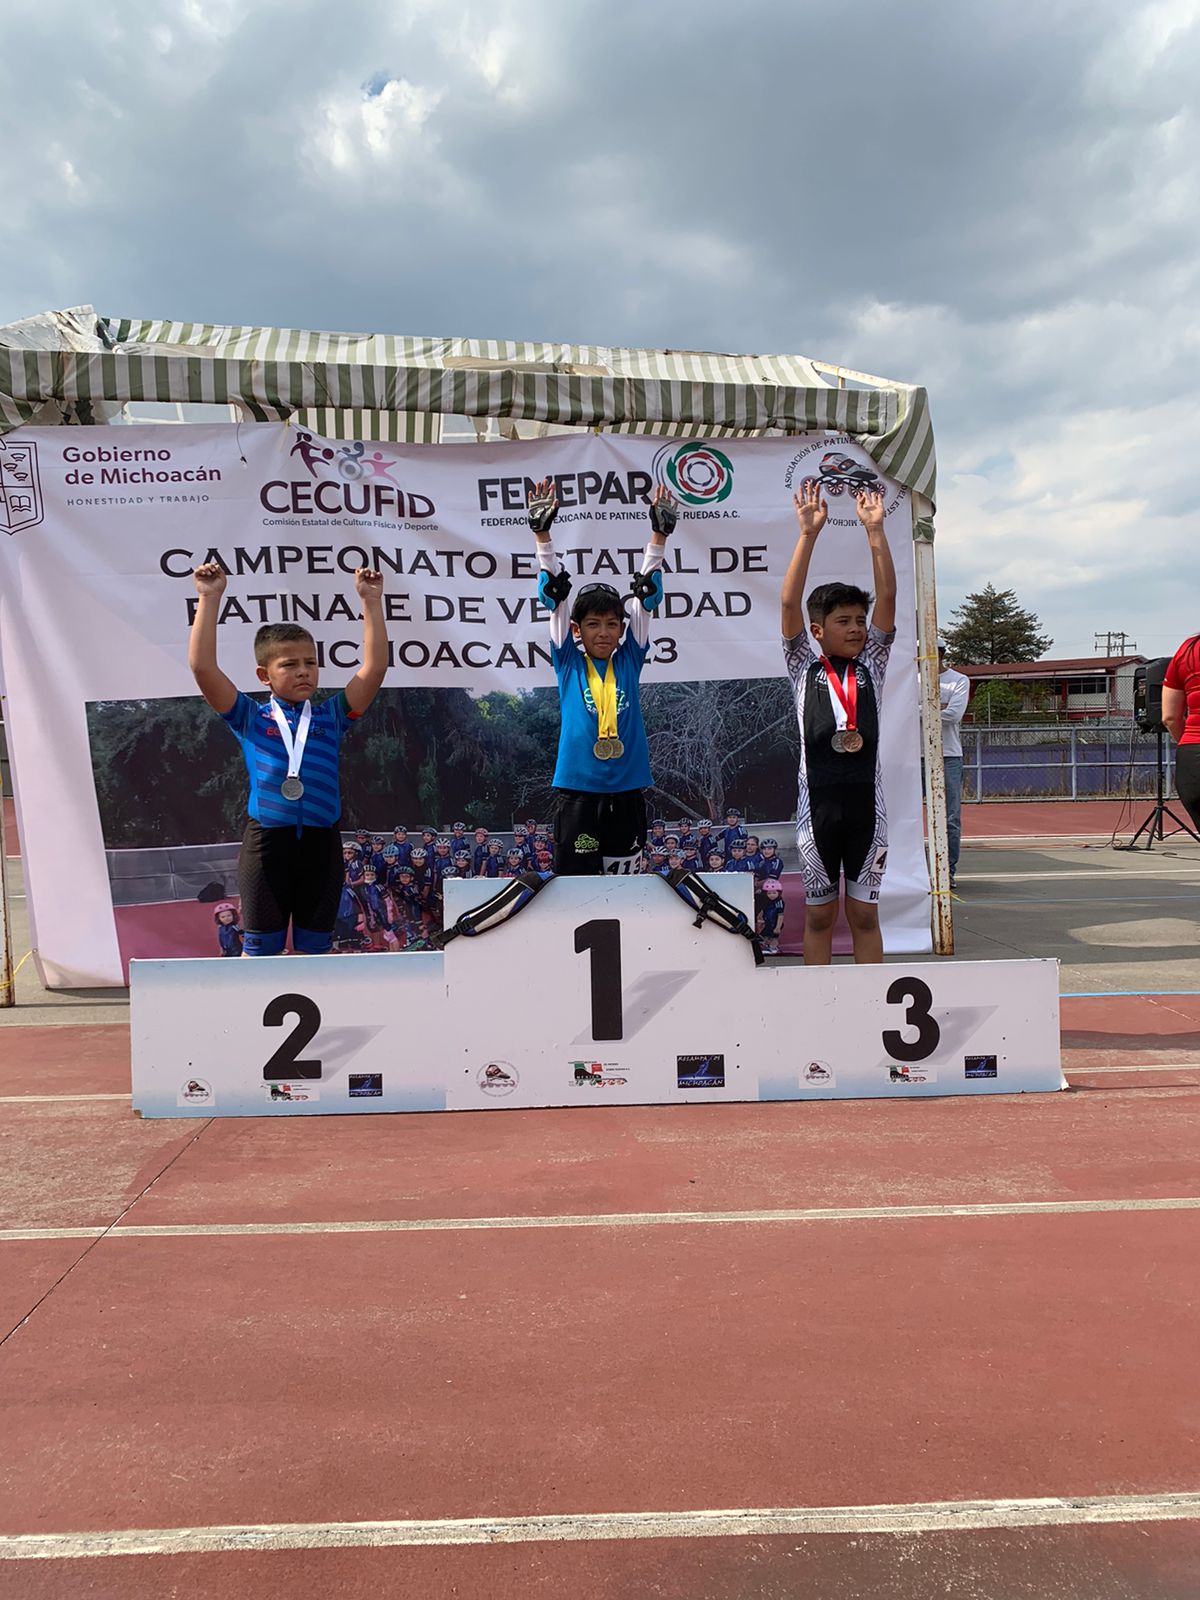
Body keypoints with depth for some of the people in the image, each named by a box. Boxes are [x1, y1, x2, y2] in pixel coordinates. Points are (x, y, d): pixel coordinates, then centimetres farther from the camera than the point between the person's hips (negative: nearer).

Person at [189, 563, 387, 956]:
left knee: (314, 949, 11)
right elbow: (202, 667, -4)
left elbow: (374, 668, 1)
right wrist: (210, 599, -5)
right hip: (266, 841, -1)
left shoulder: (331, 716, 9)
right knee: (261, 949, 6)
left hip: (321, 841, 2)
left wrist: (371, 602, -2)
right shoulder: (250, 719, 5)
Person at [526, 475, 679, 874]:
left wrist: (659, 536, -2)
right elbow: (554, 594, -3)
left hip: (627, 792, 2)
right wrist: (542, 535, -8)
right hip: (577, 790, -2)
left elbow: (646, 595, 3)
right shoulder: (568, 662, 2)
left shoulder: (629, 660, 6)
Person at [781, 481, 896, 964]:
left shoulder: (872, 664, 9)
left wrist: (875, 530, -6)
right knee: (819, 914, 7)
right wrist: (809, 533, -14)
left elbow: (887, 597, 0)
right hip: (818, 799, -2)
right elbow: (789, 603, -7)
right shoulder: (804, 666, 4)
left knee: (864, 913, 9)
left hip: (865, 798, 2)